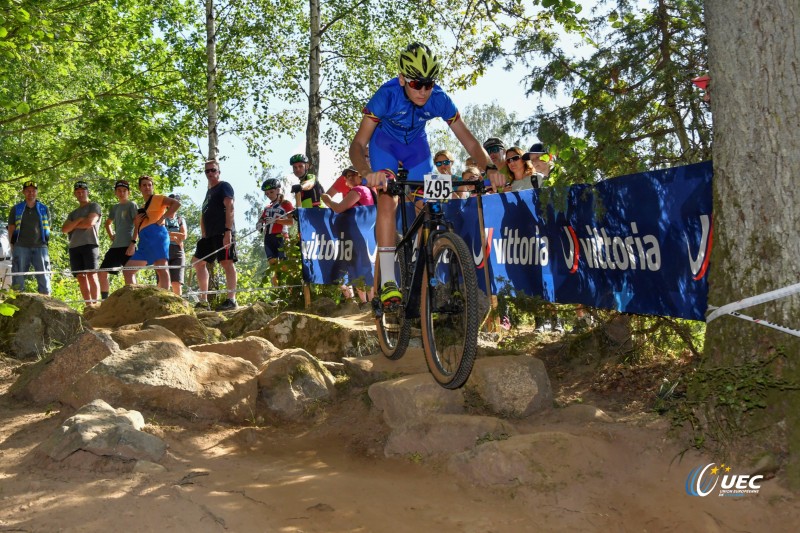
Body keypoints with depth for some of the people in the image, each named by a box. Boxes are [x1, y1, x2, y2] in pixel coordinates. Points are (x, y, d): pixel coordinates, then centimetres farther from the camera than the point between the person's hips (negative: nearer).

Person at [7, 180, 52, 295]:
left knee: (44, 277, -3)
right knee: (18, 279, -2)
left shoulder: (44, 209, 14)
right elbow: (11, 230, 10)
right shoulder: (16, 209, 12)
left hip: (40, 247, 1)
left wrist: (45, 244, 5)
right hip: (21, 247, 0)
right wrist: (12, 248, 3)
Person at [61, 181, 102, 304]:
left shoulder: (94, 206, 10)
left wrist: (73, 225, 8)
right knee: (81, 277, -1)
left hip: (90, 244, -6)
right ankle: (89, 305, -1)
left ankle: (95, 304, -17)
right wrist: (78, 221, -2)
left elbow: (89, 223, -6)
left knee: (91, 275, -13)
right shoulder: (73, 214, 26)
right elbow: (64, 229, 11)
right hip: (74, 247, 6)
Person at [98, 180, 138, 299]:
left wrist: (133, 243, -16)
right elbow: (107, 223, 35)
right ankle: (104, 301, 8)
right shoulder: (114, 208, 19)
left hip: (127, 245, -7)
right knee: (102, 272, 2)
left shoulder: (132, 205, 0)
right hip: (115, 246, 7)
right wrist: (111, 236, 17)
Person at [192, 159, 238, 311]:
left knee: (227, 263, -14)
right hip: (209, 235, 10)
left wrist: (228, 231, -22)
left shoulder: (224, 186, 0)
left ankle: (231, 300, -18)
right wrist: (203, 235, 16)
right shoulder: (209, 191, 25)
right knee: (198, 262, 9)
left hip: (222, 233, -10)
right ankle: (203, 301, 12)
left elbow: (229, 208, -12)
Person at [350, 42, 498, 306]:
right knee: (388, 201, -22)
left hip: (416, 144, 3)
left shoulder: (439, 99, -28)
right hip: (385, 142, -3)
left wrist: (490, 168, -42)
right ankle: (388, 282, -23)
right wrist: (367, 172, -58)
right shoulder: (387, 95, -35)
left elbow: (469, 141, -23)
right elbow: (358, 144, -37)